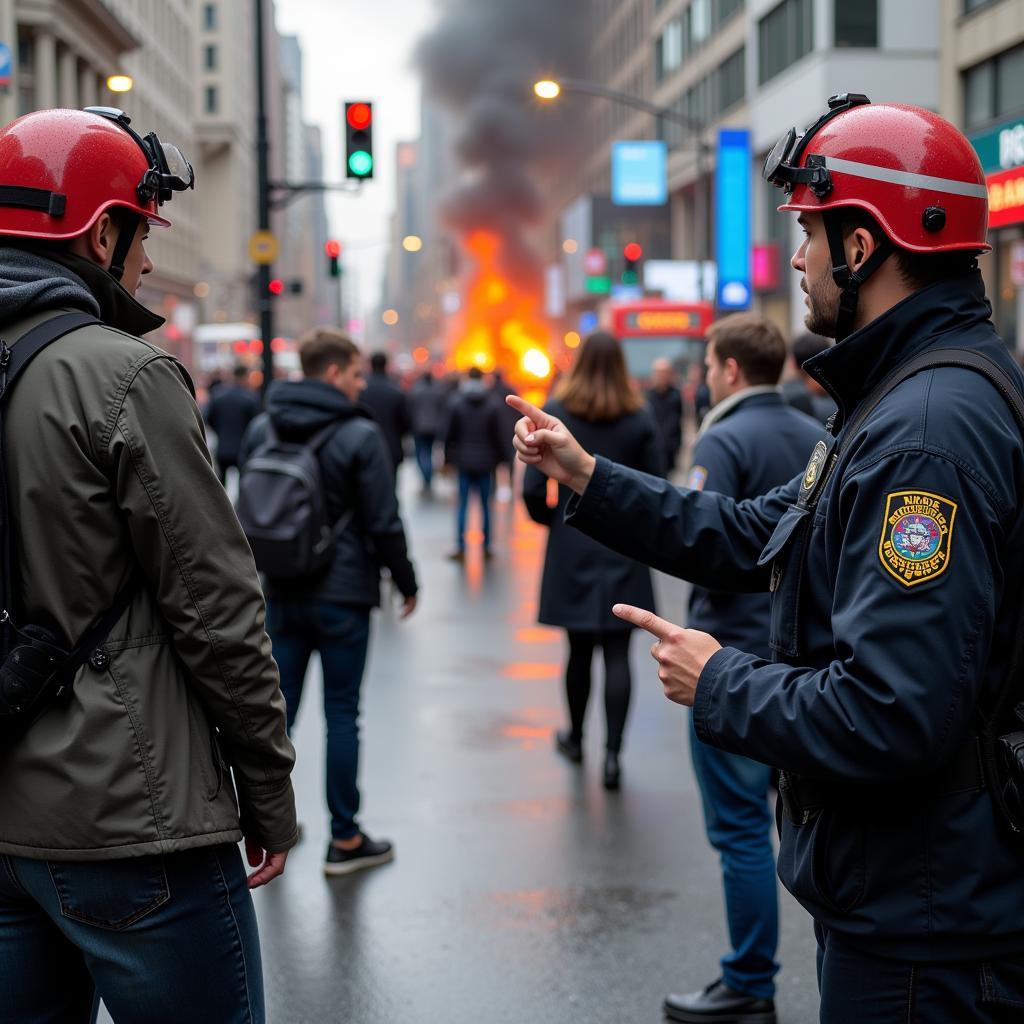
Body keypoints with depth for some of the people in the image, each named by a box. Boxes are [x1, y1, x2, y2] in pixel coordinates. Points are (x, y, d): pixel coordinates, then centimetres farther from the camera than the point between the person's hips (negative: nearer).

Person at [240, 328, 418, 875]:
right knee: (341, 712, 1)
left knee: (278, 705, 11)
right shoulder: (359, 435, -12)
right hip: (342, 594, -5)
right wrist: (406, 581, 2)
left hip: (281, 592, 5)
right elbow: (383, 523, -11)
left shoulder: (260, 430, 5)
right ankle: (344, 839, 7)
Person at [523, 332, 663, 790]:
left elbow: (533, 489, -7)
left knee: (579, 650, 13)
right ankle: (612, 752, -4)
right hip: (625, 551, 0)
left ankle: (575, 738, 30)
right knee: (617, 654, 1)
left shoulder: (556, 413, -4)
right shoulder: (641, 419, -2)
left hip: (571, 549, 0)